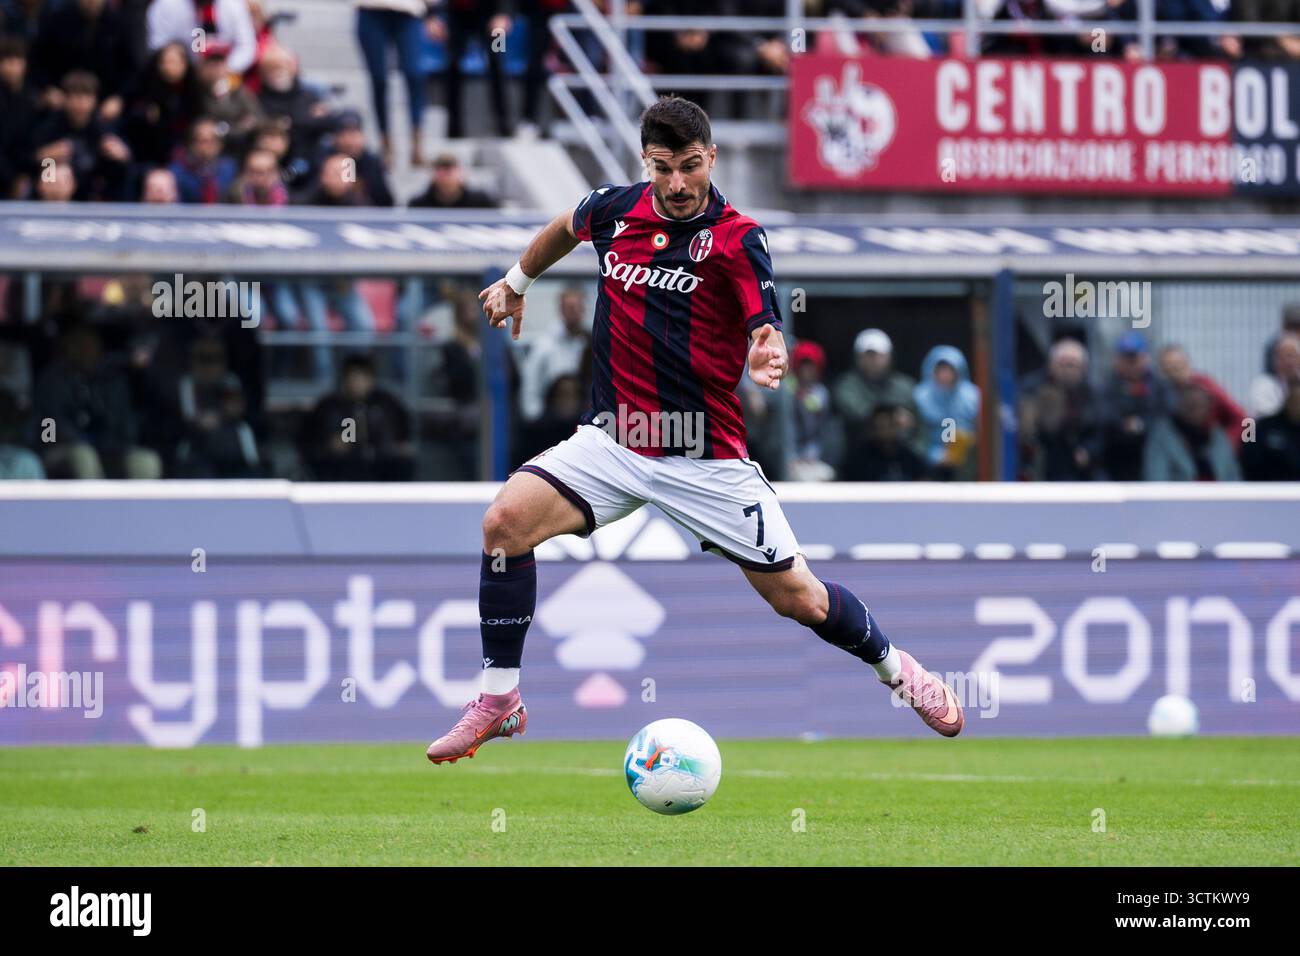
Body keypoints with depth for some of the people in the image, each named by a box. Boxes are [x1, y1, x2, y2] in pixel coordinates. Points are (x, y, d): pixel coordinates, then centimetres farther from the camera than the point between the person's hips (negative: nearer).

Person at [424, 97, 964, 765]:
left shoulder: (737, 239, -11)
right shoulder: (616, 210, 1)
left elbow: (766, 331, -25)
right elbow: (565, 228, 26)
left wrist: (767, 355, -47)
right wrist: (516, 281, 34)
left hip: (707, 459, -3)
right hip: (613, 442, 3)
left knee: (798, 598, 0)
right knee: (506, 520, -21)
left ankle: (892, 667, 31)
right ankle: (498, 700, -9)